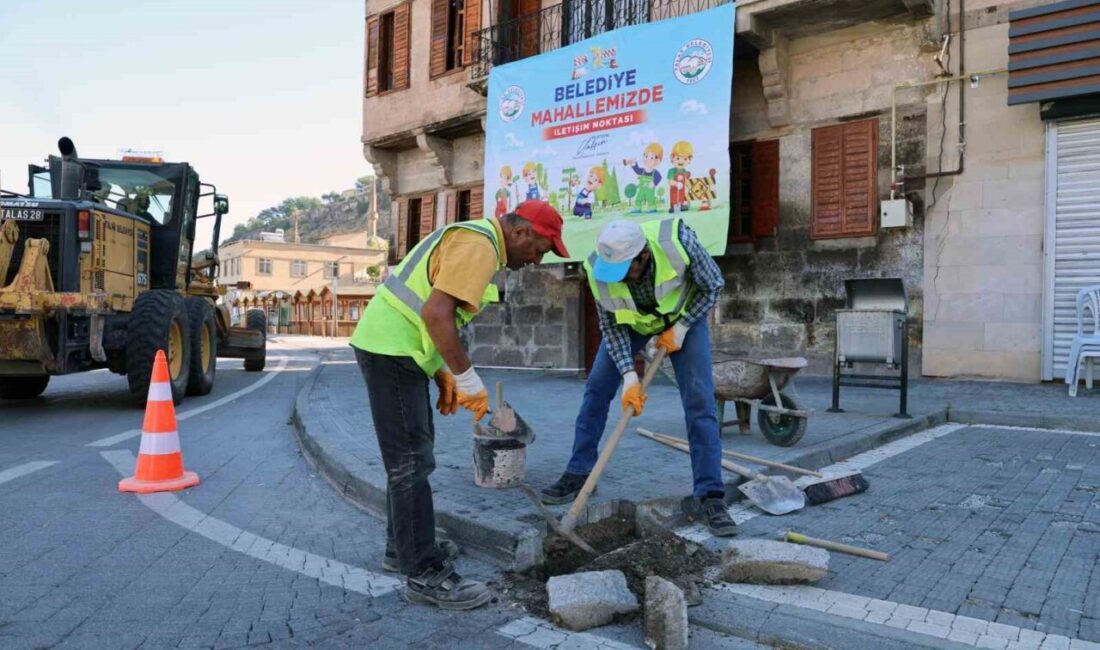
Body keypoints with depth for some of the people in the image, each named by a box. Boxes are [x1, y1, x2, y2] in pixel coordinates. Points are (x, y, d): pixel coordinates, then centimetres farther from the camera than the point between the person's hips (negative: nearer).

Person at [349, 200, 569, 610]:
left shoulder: (473, 240, 18)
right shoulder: (479, 245, -15)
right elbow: (436, 313, -28)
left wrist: (444, 377, 18)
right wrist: (468, 378, -21)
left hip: (396, 348, 11)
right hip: (390, 350, -11)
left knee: (412, 451, 19)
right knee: (411, 460, -6)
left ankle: (404, 544, 32)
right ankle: (425, 574, 2)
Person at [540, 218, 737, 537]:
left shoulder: (677, 240, -38)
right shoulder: (598, 267, -31)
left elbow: (713, 285, -18)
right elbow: (611, 325, -18)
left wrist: (681, 326, -22)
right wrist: (629, 374, -27)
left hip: (684, 313, -2)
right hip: (631, 319, 2)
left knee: (699, 399, -13)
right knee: (597, 388, -3)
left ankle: (710, 495, -7)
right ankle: (578, 474, 12)